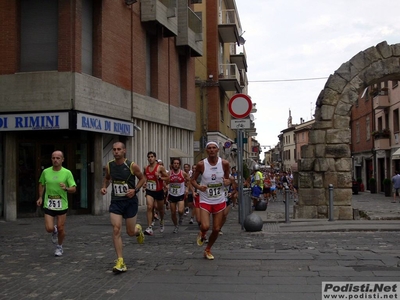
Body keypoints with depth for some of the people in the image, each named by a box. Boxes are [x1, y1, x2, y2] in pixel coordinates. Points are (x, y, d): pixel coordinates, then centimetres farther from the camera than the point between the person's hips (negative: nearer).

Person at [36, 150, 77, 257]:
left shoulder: (67, 173, -8)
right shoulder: (45, 172, -1)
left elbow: (74, 189, -10)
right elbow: (41, 184, 17)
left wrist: (66, 188, -30)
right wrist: (40, 197, 11)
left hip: (62, 205, -1)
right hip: (48, 205, 1)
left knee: (61, 229, 5)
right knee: (49, 228, -8)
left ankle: (59, 247, 32)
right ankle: (54, 231, 30)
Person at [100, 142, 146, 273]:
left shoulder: (132, 166, -12)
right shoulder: (109, 166, -2)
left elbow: (142, 178, 2)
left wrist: (135, 190, -13)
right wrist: (104, 187, -1)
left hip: (130, 201, -2)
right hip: (115, 202, 2)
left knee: (130, 232, 7)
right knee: (116, 230, -12)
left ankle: (138, 229, 47)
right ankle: (120, 262, -6)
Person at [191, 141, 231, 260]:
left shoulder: (224, 163, -6)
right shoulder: (201, 164, -10)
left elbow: (228, 179, 7)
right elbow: (193, 179, 1)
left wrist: (227, 182, -17)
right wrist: (198, 187, -20)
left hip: (220, 200, 2)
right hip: (205, 200, -2)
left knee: (216, 229, 7)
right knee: (205, 226, -18)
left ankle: (208, 250, 32)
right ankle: (201, 234, 21)